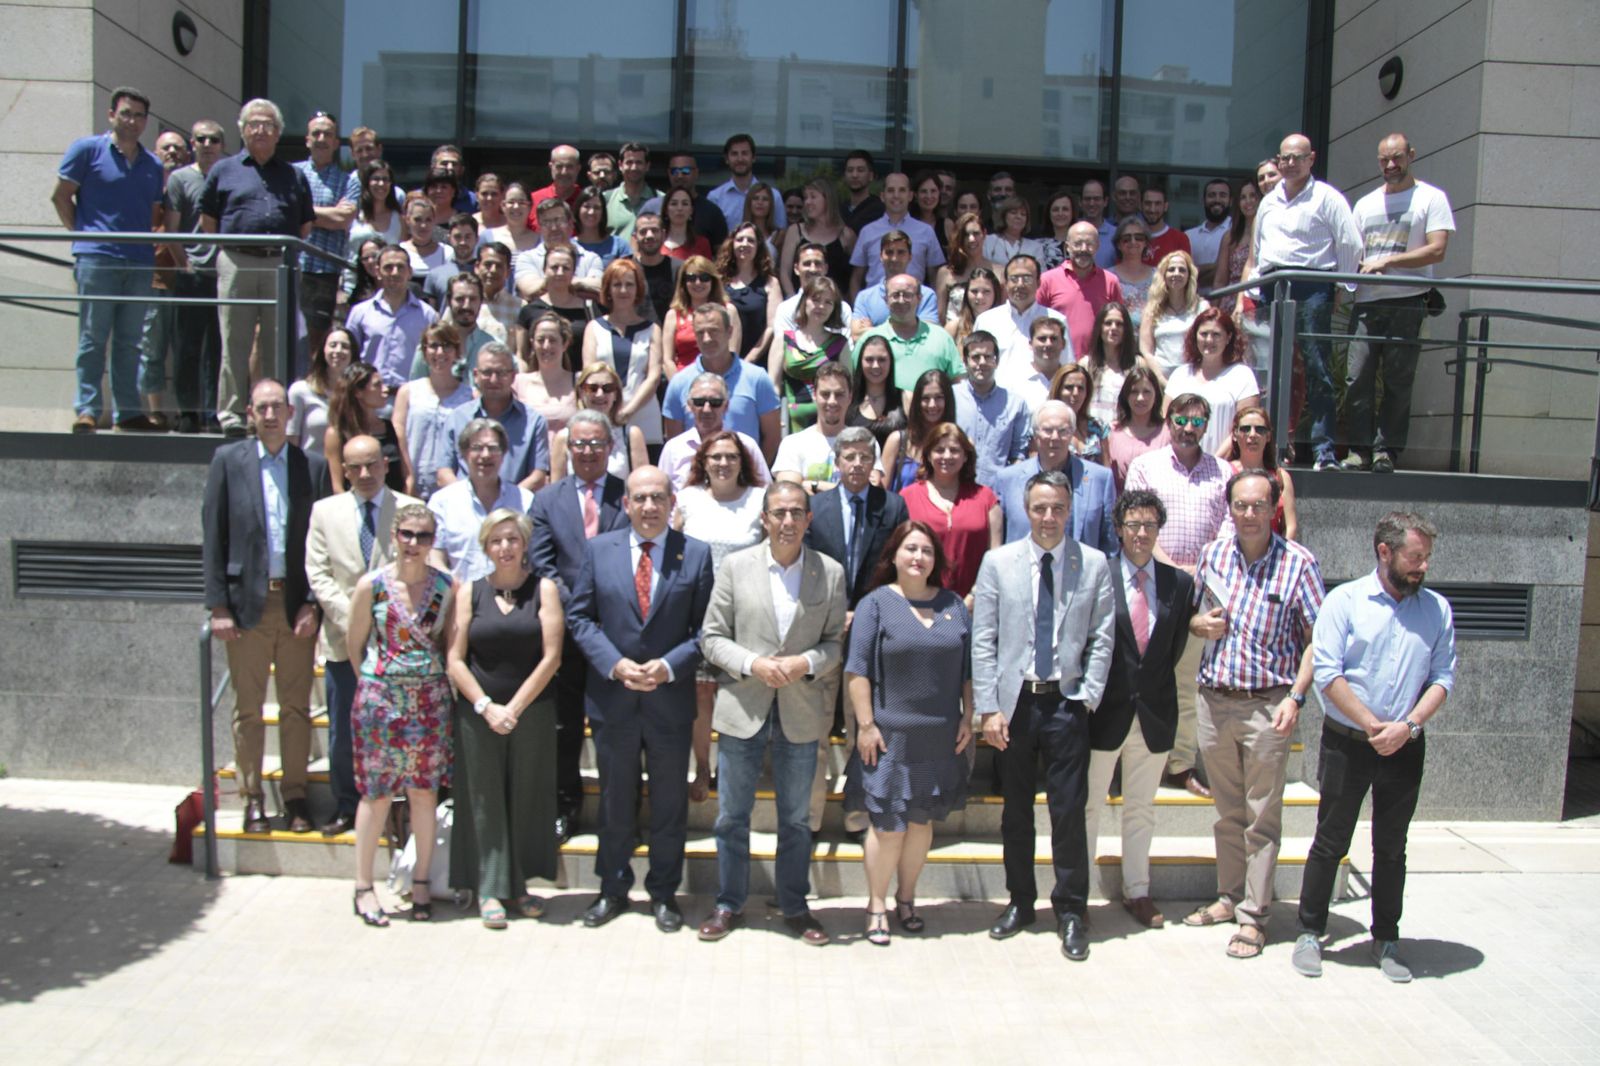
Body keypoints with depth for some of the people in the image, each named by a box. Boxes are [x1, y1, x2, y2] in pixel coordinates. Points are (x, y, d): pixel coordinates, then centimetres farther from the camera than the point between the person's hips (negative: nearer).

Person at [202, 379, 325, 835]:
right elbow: (213, 537, 1)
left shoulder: (312, 467, 5)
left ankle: (295, 795, 17)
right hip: (247, 602, 0)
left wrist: (313, 603, -4)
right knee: (248, 708, 7)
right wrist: (218, 606, -5)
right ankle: (252, 797, 18)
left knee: (297, 707, 6)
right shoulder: (228, 460, 4)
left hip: (297, 604, 1)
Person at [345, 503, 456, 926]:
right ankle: (363, 886, 17)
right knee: (376, 793, 4)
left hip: (430, 700, 2)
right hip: (380, 698, -2)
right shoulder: (371, 585, -6)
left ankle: (421, 882, 21)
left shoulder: (446, 586, -1)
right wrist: (376, 681, 6)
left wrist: (439, 680, 3)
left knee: (424, 792, 8)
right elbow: (355, 643, 4)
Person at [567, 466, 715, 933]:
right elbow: (579, 617, 1)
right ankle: (613, 889, 31)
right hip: (612, 697, 1)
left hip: (670, 698, -1)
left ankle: (664, 892, 27)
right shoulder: (598, 549, 1)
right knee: (615, 799, 15)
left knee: (669, 801, 11)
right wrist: (615, 665, -12)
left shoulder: (696, 554, -3)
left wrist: (669, 666, -17)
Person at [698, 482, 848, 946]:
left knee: (796, 819, 13)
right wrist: (753, 664, -16)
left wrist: (806, 663, -16)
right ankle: (728, 903, 27)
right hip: (742, 710, 0)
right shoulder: (735, 566, -2)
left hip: (801, 714, 1)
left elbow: (837, 641, 3)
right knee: (732, 816, 10)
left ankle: (795, 907, 28)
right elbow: (712, 637, -1)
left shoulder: (831, 572, 0)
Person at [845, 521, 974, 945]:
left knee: (922, 822, 13)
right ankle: (877, 905, 15)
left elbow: (968, 667, 12)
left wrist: (967, 718, 7)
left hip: (940, 738, 4)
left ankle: (906, 898, 29)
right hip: (889, 736, -4)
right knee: (888, 827, -2)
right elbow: (858, 670, -7)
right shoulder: (876, 604, -3)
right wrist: (865, 724, -12)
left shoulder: (954, 606, 9)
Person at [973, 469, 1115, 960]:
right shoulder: (998, 562, 1)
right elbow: (983, 640, -1)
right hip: (1014, 700, 1)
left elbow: (1102, 639, 1)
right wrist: (989, 708, -6)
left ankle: (1071, 911, 17)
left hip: (1067, 703, -1)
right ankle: (1020, 901, 28)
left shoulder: (1094, 564, 1)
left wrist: (1088, 698, -8)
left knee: (1069, 810, 1)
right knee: (1015, 809, 12)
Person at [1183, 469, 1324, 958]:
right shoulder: (1213, 554, 6)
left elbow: (1316, 639, -7)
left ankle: (1253, 916, 11)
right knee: (1227, 811, 16)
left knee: (1261, 816, 2)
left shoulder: (1298, 563, -7)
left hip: (1268, 705, -4)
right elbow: (1193, 615, 19)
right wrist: (1200, 624, -4)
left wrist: (1296, 696, -16)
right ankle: (1229, 896, 29)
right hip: (1214, 699, 4)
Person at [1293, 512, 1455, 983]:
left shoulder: (1437, 609, 5)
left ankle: (1386, 939, 25)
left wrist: (1408, 725, -13)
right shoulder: (1345, 600, -6)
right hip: (1347, 744, -3)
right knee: (1330, 843, 4)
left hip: (1405, 747, 3)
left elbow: (1443, 677, 1)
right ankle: (1309, 932, 17)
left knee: (1392, 848, 13)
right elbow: (1327, 672, -11)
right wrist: (1373, 726, -15)